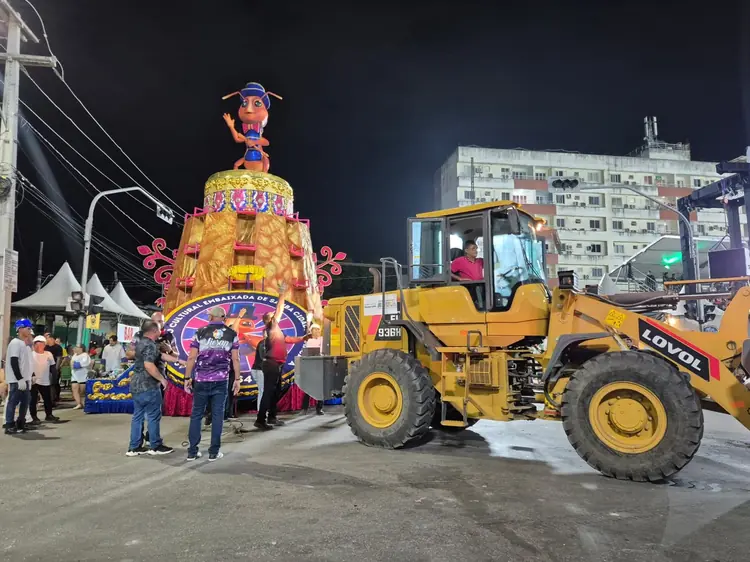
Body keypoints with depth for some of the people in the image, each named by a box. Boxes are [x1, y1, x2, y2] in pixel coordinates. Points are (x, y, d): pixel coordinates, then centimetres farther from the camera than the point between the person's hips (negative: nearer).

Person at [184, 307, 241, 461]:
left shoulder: (200, 333, 2)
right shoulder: (231, 334, 3)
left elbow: (192, 358, -3)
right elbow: (235, 359, -1)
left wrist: (187, 378, 3)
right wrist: (237, 380, 4)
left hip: (201, 380, 0)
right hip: (221, 380, 0)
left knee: (196, 414, 9)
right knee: (217, 415, 5)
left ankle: (192, 451, 12)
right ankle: (214, 452, 8)